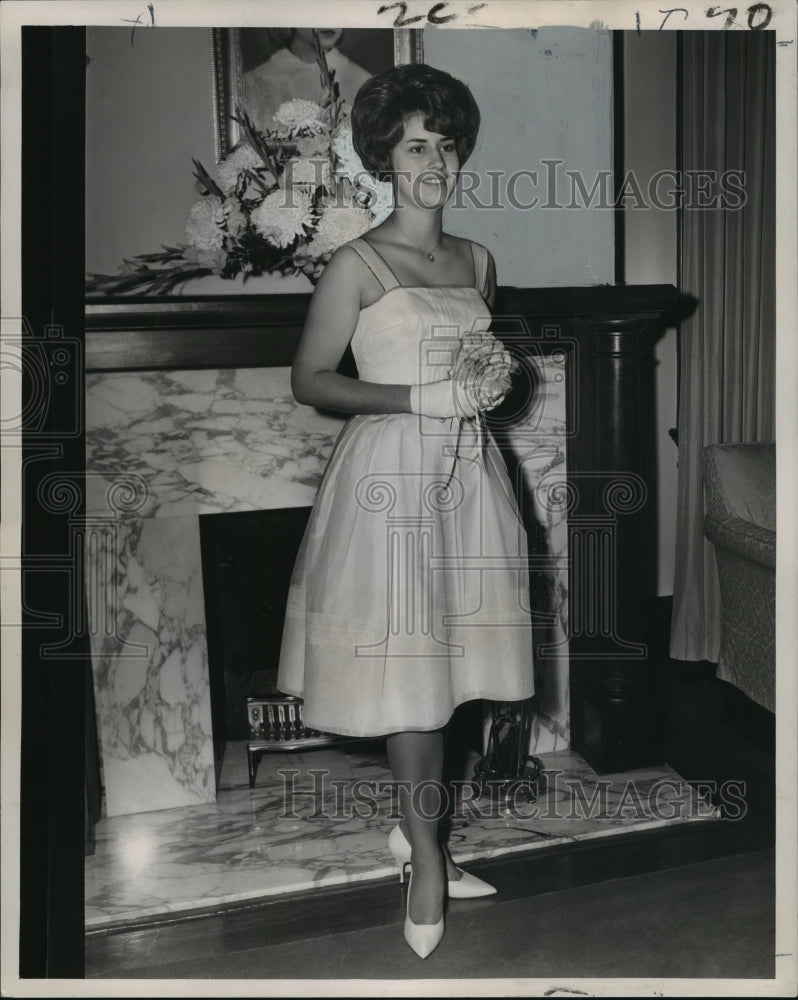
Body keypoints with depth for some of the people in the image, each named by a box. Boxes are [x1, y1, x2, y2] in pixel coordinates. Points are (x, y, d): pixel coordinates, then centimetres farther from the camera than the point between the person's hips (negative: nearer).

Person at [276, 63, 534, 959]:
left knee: (445, 655, 10)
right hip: (391, 470, -6)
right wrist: (416, 397, -16)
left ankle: (413, 826, 27)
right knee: (405, 664, -2)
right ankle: (426, 859, 11)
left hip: (466, 467, 6)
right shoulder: (357, 265, -6)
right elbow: (309, 380, -7)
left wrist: (494, 381, 3)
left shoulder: (477, 261, 11)